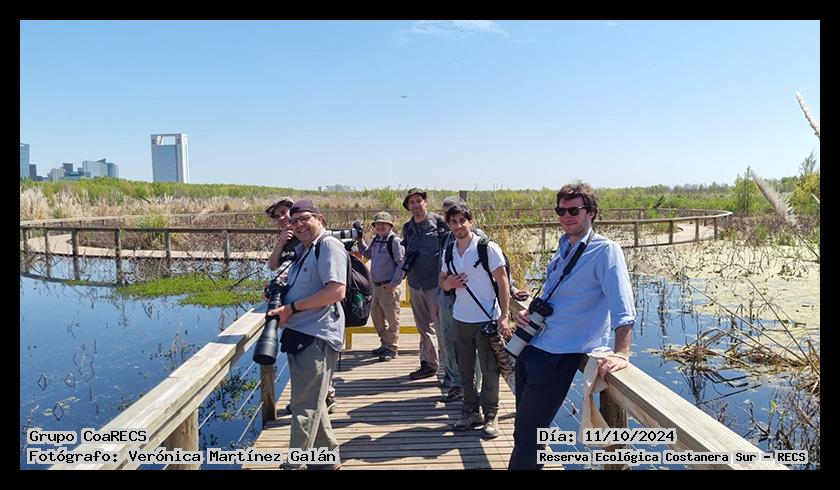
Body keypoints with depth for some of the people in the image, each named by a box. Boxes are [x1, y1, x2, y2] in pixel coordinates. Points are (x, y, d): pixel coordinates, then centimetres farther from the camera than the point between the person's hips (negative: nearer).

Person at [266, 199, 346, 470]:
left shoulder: (329, 245, -10)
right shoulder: (303, 250, 20)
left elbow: (336, 291, -21)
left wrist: (290, 308, -19)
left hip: (317, 336, -10)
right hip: (300, 335, 10)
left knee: (305, 406, -4)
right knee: (311, 402, 18)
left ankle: (295, 464, 4)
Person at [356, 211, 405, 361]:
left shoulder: (394, 240, -13)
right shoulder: (376, 240, 11)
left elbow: (402, 263, -15)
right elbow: (368, 254, 29)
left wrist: (393, 284, -16)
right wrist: (360, 241, 14)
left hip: (389, 287, -8)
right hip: (376, 285, 8)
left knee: (392, 318, 0)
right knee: (376, 315, 16)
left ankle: (392, 348, 12)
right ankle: (385, 344, 31)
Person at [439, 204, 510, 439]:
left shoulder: (487, 248, -10)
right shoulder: (448, 252, 6)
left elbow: (503, 282, -9)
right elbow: (442, 282, 17)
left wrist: (503, 316, -14)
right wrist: (448, 283, -8)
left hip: (487, 320, -5)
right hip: (461, 320, 5)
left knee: (489, 370, 4)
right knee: (465, 369, 13)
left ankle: (490, 416, 18)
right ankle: (471, 411, 28)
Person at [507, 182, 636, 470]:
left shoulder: (605, 251, -13)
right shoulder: (563, 248, 13)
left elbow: (622, 308, -22)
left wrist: (621, 354, -33)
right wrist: (527, 313, 5)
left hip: (558, 357, -8)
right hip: (530, 349, 8)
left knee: (527, 435, 0)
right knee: (524, 427, 20)